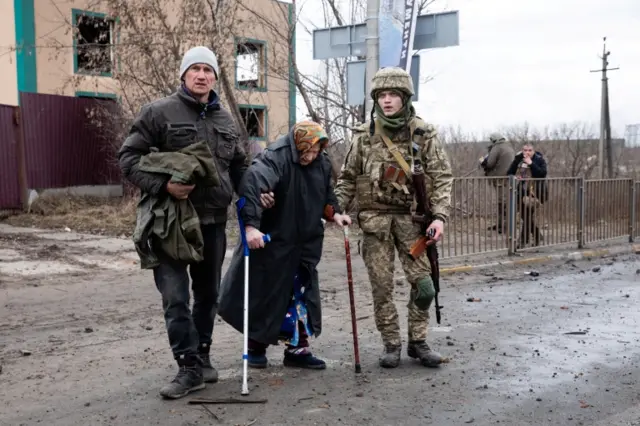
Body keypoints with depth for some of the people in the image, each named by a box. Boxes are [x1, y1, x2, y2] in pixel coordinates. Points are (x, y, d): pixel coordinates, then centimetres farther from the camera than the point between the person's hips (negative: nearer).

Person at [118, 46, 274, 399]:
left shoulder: (225, 119, 12)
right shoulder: (159, 112, -4)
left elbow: (239, 166, 22)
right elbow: (128, 157, -7)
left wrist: (255, 192, 5)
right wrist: (162, 185, -20)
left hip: (213, 220, 5)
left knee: (208, 292, 14)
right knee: (176, 296, -6)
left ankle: (202, 358, 30)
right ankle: (189, 367, 3)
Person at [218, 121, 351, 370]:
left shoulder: (322, 163, 2)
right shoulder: (275, 158, -21)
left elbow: (326, 193, 19)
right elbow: (251, 185, -35)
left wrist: (334, 213, 2)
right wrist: (250, 225, -44)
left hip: (306, 244, 6)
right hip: (272, 242, -6)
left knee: (302, 296, 10)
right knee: (265, 295, 6)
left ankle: (298, 349, 22)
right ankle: (256, 346, 25)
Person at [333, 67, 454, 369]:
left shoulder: (424, 134, 1)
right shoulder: (364, 135, 4)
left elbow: (442, 177, 0)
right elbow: (348, 178, 11)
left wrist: (439, 216, -11)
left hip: (411, 217, 0)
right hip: (375, 218, 1)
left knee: (423, 283, -3)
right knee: (382, 286, 3)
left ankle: (417, 341, 15)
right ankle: (391, 344, 16)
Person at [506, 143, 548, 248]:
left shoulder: (539, 160, -5)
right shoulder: (518, 160, 7)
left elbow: (543, 174, -19)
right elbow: (509, 172, 12)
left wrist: (531, 163, -22)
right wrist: (513, 176, -11)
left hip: (534, 193, -6)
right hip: (521, 192, 6)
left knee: (527, 216, -12)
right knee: (524, 215, 13)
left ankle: (523, 240, -4)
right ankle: (538, 236, 32)